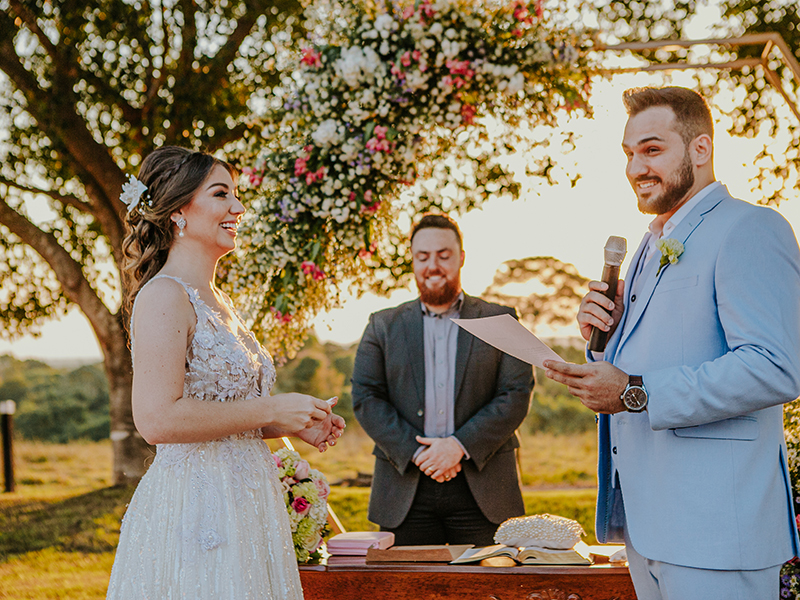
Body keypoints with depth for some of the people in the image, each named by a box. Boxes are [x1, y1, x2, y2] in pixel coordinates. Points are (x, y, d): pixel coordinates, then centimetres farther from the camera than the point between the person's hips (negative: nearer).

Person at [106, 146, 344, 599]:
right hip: (193, 508, -9)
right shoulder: (164, 296, -13)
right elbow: (158, 419, -23)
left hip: (242, 505, 9)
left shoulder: (218, 302, 15)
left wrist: (295, 425, 9)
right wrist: (271, 411, -16)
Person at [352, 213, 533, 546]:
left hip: (481, 488, -1)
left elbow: (517, 395, 0)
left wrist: (460, 446, -12)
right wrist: (415, 452, -10)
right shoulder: (383, 326, 12)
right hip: (406, 490, 1)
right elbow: (365, 398, 3)